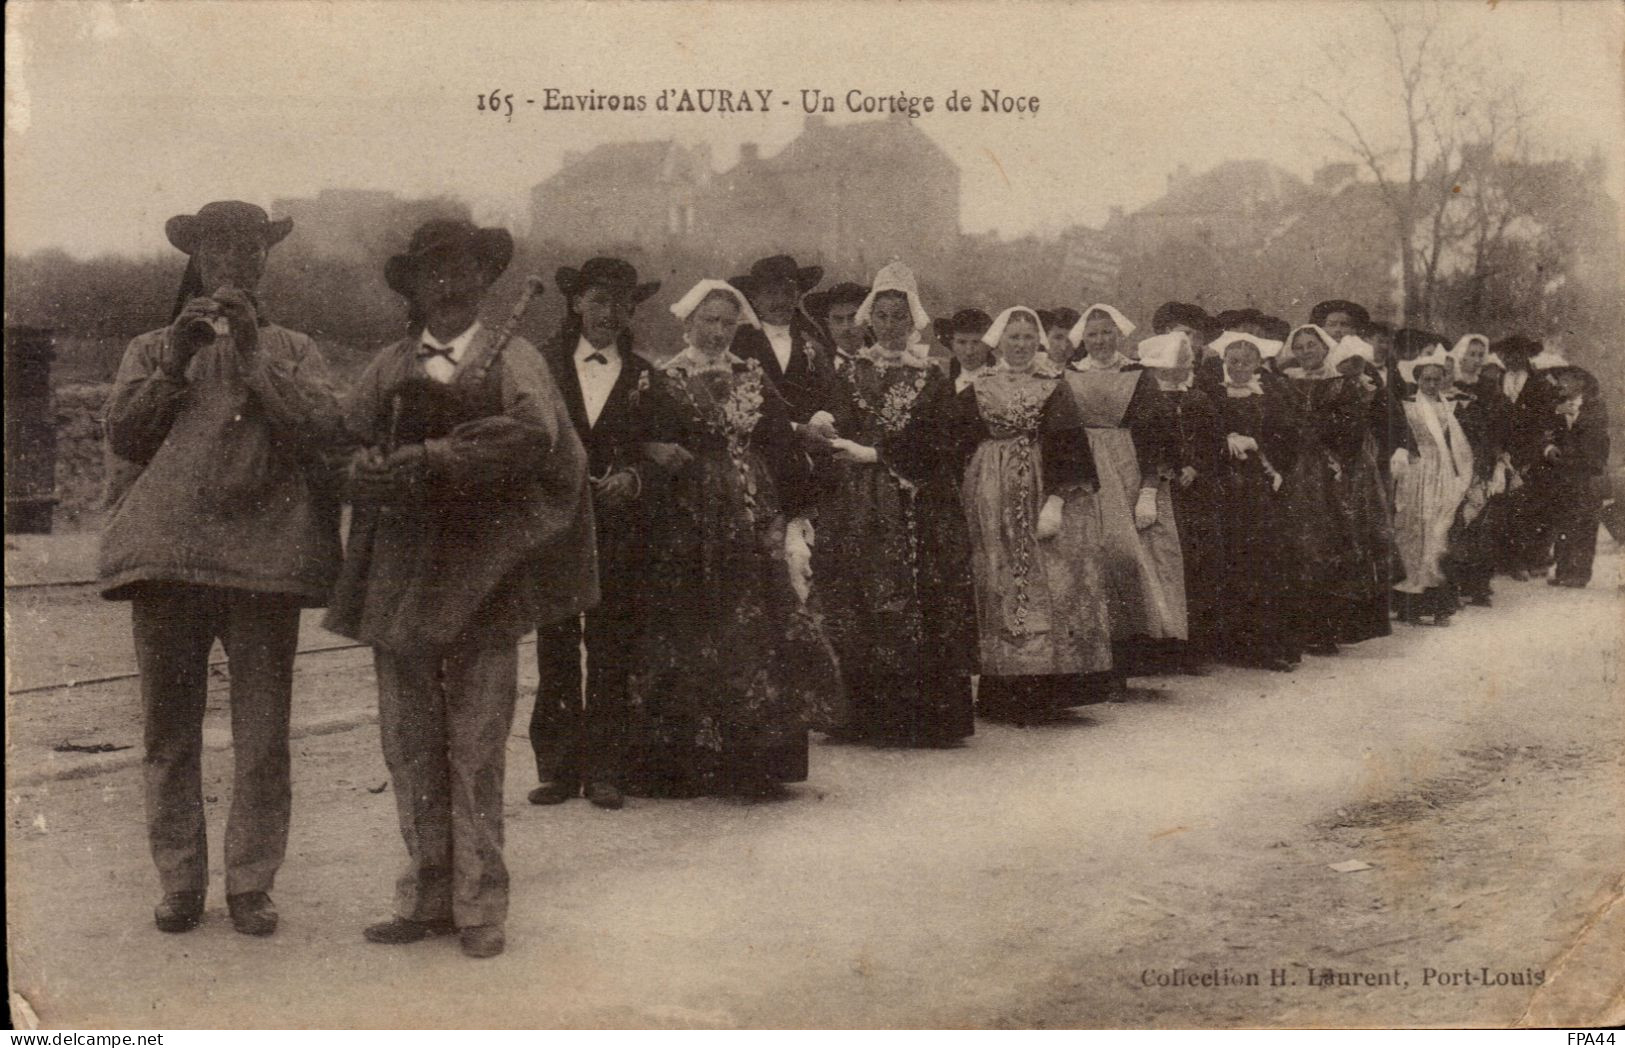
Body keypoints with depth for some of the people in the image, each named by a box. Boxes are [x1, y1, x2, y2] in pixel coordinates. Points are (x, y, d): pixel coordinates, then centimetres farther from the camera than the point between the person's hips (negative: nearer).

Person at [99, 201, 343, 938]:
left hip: (264, 556, -1)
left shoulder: (294, 351, 15)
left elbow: (322, 428, -4)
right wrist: (176, 362, -7)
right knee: (168, 731, 6)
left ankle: (251, 883, 10)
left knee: (262, 737, 0)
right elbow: (122, 435, 3)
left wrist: (253, 353, -10)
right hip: (166, 555, 1)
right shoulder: (150, 350, 18)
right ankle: (179, 883, 16)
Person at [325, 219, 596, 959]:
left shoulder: (513, 359, 6)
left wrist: (431, 458, -16)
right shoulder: (390, 366, 15)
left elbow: (535, 433, -12)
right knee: (409, 744, 5)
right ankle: (426, 899, 15)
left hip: (480, 570, -3)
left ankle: (480, 905, 7)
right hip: (399, 575, 3)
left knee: (477, 747, -2)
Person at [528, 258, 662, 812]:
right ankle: (556, 767, 10)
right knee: (554, 649, 1)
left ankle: (602, 769, 8)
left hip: (618, 530, 0)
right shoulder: (543, 366, 8)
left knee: (610, 651, 1)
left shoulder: (643, 377, 10)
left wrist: (633, 476, -11)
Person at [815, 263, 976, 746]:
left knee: (920, 606, -5)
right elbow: (838, 438, 8)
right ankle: (866, 718, 2)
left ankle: (921, 718, 0)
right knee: (860, 599, -4)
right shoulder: (851, 376, 13)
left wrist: (874, 453, -11)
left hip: (917, 510, -1)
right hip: (860, 511, 1)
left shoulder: (933, 381, 8)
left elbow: (934, 449, -3)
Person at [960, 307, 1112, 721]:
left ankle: (1046, 689, -2)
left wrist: (1057, 499, -15)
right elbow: (963, 440, 8)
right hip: (993, 497, 1)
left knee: (1049, 587, -5)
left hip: (1044, 491, -1)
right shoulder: (978, 388, 9)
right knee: (1001, 586, 0)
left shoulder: (1054, 387, 4)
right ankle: (1008, 692, 3)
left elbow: (1066, 446, -4)